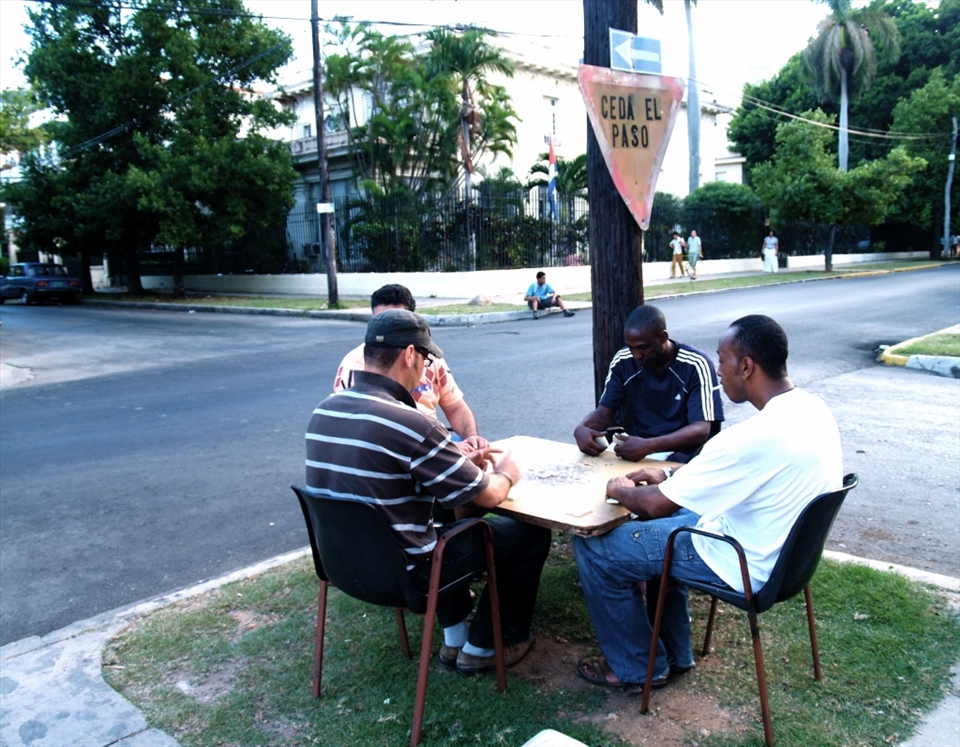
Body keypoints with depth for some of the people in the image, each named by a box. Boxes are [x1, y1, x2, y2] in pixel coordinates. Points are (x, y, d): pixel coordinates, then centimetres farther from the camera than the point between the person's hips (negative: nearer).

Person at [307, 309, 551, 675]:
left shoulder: (323, 411, -2)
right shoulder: (408, 424, -27)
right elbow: (488, 496, -16)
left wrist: (462, 461, 14)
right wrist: (505, 473, 7)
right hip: (402, 574, -8)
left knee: (450, 516, 33)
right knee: (531, 531, 8)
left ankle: (454, 637, 36)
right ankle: (482, 647, 23)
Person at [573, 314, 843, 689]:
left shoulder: (754, 436, -31)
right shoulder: (813, 409, -3)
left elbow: (656, 505, -23)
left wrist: (620, 489, -2)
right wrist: (671, 475, 10)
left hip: (745, 566, -9)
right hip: (785, 550, 9)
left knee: (594, 547, -2)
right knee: (668, 515, 28)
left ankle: (638, 667, 18)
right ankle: (675, 652, 33)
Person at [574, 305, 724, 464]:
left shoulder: (695, 366, -15)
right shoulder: (623, 361, -2)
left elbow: (701, 430, -20)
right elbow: (604, 412, 2)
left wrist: (649, 446, -36)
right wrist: (582, 428, -22)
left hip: (682, 453, -4)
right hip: (636, 445, 4)